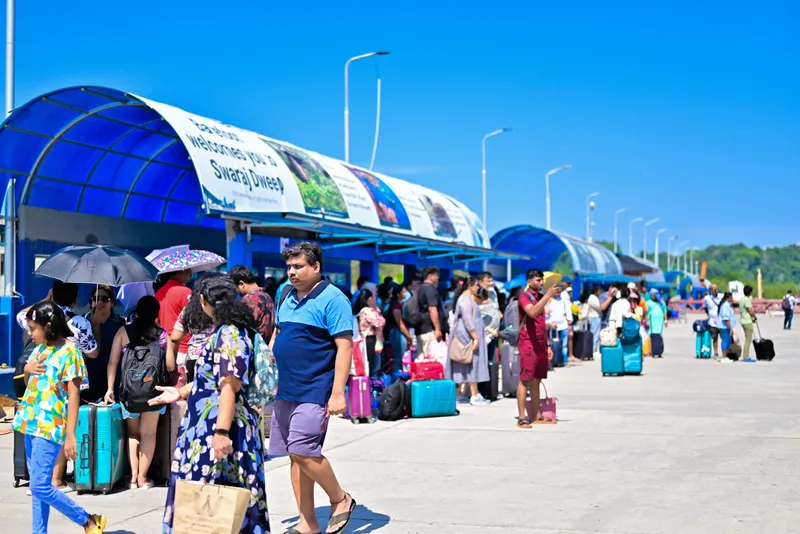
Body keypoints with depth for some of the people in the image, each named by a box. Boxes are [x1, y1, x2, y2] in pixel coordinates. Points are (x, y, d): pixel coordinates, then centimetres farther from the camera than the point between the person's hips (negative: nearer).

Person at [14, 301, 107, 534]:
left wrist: (70, 435, -18)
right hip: (32, 423, 8)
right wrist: (27, 369, -1)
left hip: (50, 427, -8)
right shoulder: (40, 348, 11)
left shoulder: (68, 352, -12)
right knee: (37, 486, 9)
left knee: (41, 487, -10)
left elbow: (74, 395, -14)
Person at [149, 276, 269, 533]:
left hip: (220, 427, -10)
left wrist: (221, 432, -27)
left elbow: (229, 387, -23)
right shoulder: (223, 332, 15)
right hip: (207, 425, 10)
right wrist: (181, 392, 31)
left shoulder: (229, 334, -17)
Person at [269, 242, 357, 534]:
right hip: (285, 390, 8)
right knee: (296, 455, 8)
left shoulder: (332, 299, -9)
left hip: (314, 390, -8)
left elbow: (344, 346, -14)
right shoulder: (288, 298, 13)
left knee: (303, 451, -15)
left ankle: (341, 499, 8)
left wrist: (338, 393, -20)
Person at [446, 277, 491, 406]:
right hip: (468, 336, -11)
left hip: (466, 337, 11)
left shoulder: (468, 298, 18)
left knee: (463, 367, 10)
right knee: (472, 364, -9)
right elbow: (468, 321, -23)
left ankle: (458, 394, 12)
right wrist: (475, 337, -25)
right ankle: (475, 396, -9)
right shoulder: (466, 299, -15)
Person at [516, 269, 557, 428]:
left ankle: (536, 416, 11)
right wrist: (548, 294, -30)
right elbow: (532, 312, -28)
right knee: (525, 380, -7)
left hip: (541, 345, 8)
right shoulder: (524, 296, -7)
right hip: (528, 344, -8)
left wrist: (548, 345, 18)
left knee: (536, 380, 9)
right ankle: (521, 418, -8)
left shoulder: (540, 297, 18)